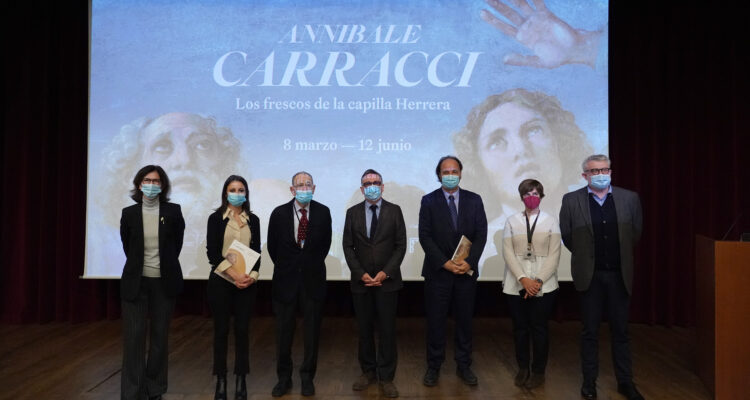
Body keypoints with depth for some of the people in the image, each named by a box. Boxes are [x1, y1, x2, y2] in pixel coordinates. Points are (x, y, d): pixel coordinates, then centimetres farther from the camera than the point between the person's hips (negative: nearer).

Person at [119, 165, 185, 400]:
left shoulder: (173, 211, -4)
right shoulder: (129, 213, -1)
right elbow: (127, 245, 13)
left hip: (164, 282, 0)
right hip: (136, 282, 0)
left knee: (159, 337, 9)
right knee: (133, 337, -1)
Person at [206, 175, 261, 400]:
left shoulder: (253, 220, 7)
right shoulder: (216, 219, 0)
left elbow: (257, 251, 7)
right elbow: (212, 253, -6)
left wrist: (252, 276, -10)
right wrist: (234, 274, -15)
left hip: (247, 283, 2)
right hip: (221, 281, -2)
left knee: (242, 330, 3)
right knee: (221, 330, 4)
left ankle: (241, 381, 11)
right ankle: (221, 380, 13)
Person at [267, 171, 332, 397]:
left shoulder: (323, 212, -3)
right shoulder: (279, 213, -3)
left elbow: (326, 243, 8)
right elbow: (272, 245, 7)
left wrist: (314, 264, 7)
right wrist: (284, 268, 7)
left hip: (313, 279, 0)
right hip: (286, 279, 0)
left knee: (312, 330, 8)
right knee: (284, 331, 8)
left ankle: (307, 377, 24)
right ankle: (284, 378, 24)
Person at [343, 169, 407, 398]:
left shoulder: (394, 211, 2)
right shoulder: (353, 213, 6)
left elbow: (401, 245, -1)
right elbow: (348, 246, 4)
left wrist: (385, 273, -10)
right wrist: (361, 274, -8)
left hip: (387, 280, -1)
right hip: (361, 281, 2)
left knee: (387, 330, 1)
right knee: (364, 329, 9)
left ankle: (386, 377, 12)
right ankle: (368, 372, 24)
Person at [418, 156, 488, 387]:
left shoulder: (474, 200, 5)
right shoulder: (429, 201, 0)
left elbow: (481, 233, 1)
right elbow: (425, 236, -6)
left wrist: (469, 262, -12)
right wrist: (445, 263, -14)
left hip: (467, 271, 2)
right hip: (438, 271, -2)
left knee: (465, 320, 10)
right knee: (435, 321, 5)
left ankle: (463, 366, 23)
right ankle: (433, 367, 18)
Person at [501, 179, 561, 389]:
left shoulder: (551, 221, 2)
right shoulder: (512, 221, 4)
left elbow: (554, 255, -3)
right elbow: (508, 253, -3)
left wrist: (539, 280, -14)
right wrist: (523, 279, -14)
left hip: (544, 285, -1)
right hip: (516, 284, 1)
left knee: (539, 328, 4)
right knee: (520, 327, 9)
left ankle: (538, 371, 19)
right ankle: (522, 368, 24)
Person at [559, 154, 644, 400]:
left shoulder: (629, 198, 0)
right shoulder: (571, 201, -5)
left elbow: (635, 233, 10)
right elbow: (566, 235, 3)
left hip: (619, 275, 2)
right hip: (590, 275, -1)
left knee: (621, 331, 11)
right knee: (590, 332, 9)